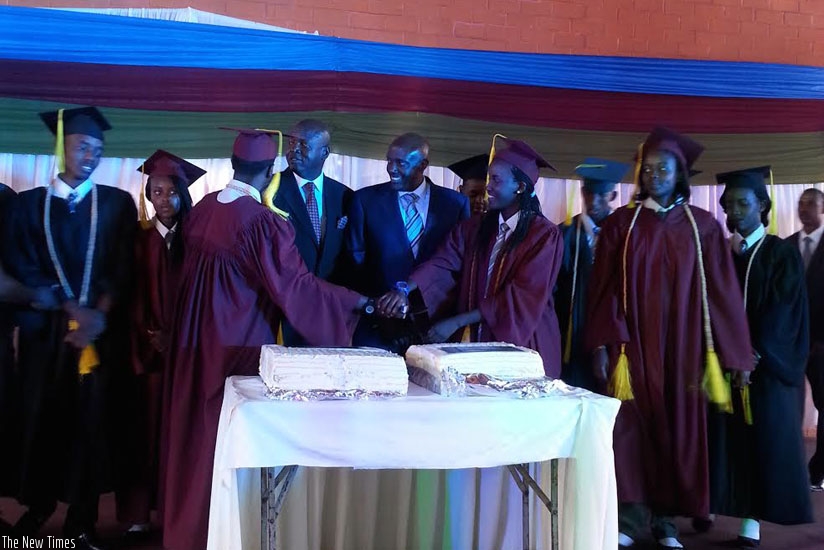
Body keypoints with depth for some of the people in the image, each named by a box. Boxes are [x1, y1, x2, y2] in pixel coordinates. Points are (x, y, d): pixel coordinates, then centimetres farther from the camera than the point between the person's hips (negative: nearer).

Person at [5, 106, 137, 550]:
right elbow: (23, 268, 0)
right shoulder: (30, 204, 8)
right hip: (45, 327, 1)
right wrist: (71, 308, -11)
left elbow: (123, 269, 0)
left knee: (93, 419, 0)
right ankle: (38, 506, 27)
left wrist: (99, 313, -13)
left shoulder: (117, 203, 7)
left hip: (103, 329, -1)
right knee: (42, 418, 6)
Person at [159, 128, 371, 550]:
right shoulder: (265, 222, -19)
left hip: (195, 338, 7)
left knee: (194, 433, 18)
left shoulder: (199, 210, 2)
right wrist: (360, 300, -13)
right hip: (241, 344, -7)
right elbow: (296, 285, -20)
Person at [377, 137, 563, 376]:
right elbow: (442, 263, -8)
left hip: (523, 344, -4)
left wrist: (456, 322, -20)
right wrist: (405, 289, -27)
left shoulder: (544, 235, -10)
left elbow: (523, 297, -18)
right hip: (478, 339, 4)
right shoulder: (474, 227, 6)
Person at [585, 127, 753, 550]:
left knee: (678, 427, 6)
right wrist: (600, 343, -10)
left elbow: (721, 292, 2)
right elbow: (604, 288, -1)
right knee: (631, 426, -3)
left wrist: (735, 352, 0)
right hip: (632, 343, -1)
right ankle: (630, 516, 8)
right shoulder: (620, 223, 2)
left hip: (681, 345, 1)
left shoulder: (702, 226, 4)